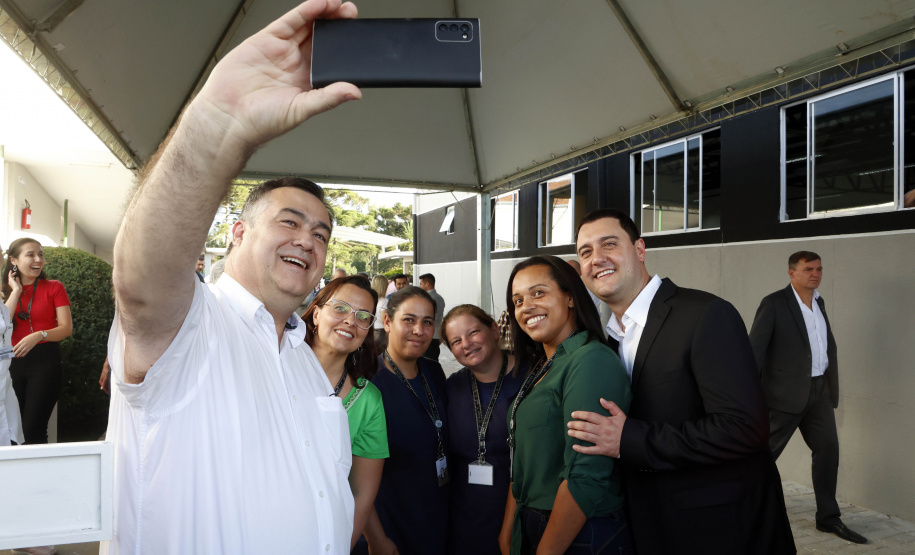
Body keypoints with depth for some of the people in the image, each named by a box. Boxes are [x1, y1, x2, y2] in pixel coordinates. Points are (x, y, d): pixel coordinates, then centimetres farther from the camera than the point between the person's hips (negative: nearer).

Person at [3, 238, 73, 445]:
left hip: (46, 360, -4)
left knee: (33, 430, -9)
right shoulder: (7, 290, 9)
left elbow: (66, 328, -8)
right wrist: (16, 291, -6)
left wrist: (39, 335, -25)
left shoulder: (54, 287, 0)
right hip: (14, 361, 4)